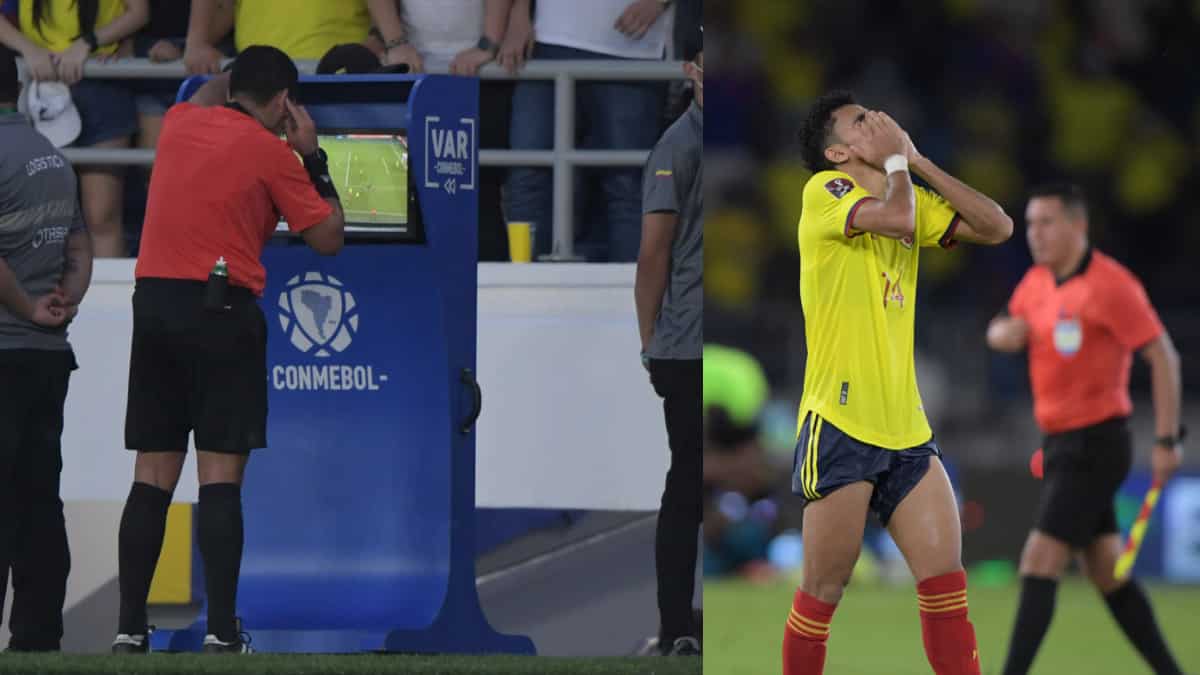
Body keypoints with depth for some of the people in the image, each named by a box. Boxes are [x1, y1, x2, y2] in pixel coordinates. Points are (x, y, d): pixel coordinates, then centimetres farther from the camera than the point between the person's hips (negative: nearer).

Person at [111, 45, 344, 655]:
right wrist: (313, 157, 9)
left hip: (153, 302, 5)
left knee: (152, 476, 6)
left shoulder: (180, 123, 12)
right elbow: (328, 238, 2)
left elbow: (208, 93, 38)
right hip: (220, 310, -5)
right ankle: (221, 634, -11)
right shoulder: (270, 152, -4)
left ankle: (130, 629, 2)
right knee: (220, 477, -6)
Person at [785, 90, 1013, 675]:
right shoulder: (825, 190, -6)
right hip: (840, 428, -6)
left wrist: (919, 162, 4)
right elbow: (896, 218, -24)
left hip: (906, 430, 6)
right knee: (824, 593, -1)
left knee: (945, 582, -1)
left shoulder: (911, 196, 15)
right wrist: (896, 159, -5)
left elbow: (996, 227, 6)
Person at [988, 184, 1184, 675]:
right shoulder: (1038, 281, 10)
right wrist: (1005, 331, -3)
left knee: (1039, 563, -15)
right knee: (1106, 574, 10)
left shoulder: (1110, 285, -15)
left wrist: (1166, 441, -19)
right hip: (1059, 445, 9)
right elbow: (1003, 331, 24)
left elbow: (1163, 357, -15)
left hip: (1094, 445, -9)